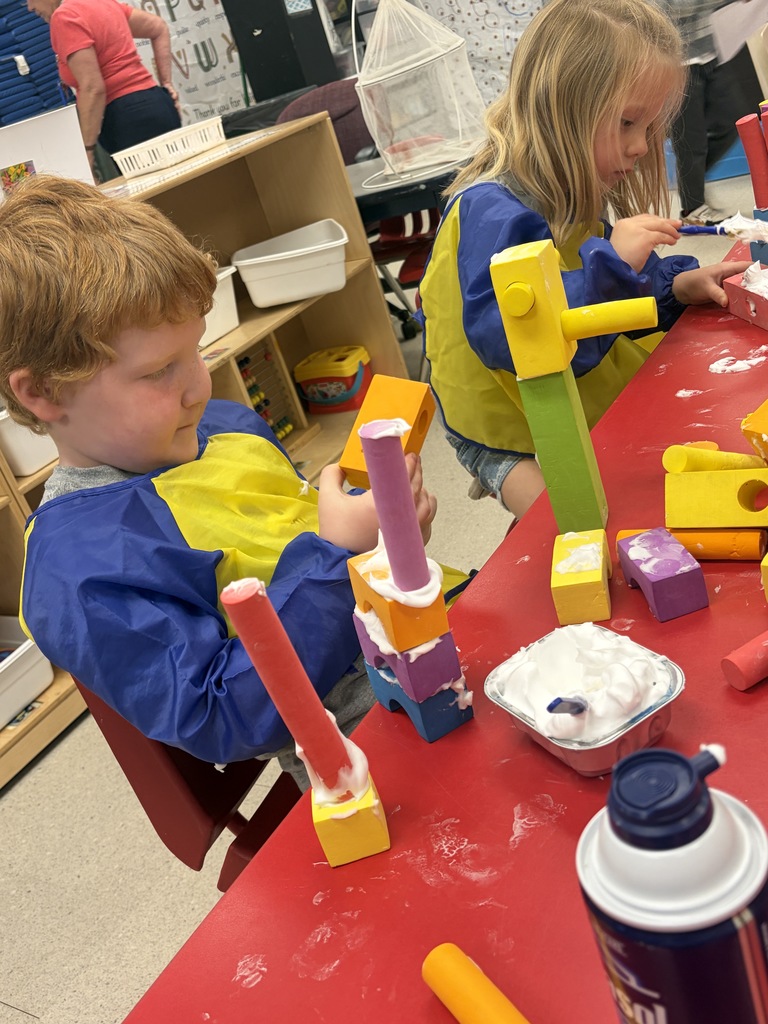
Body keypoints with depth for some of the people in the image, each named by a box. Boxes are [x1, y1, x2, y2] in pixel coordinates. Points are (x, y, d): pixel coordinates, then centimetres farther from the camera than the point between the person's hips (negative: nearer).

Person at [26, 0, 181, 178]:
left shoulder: (64, 16, -10)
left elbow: (92, 88, -19)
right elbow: (159, 28, 25)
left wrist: (87, 151, -18)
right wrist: (166, 82, 21)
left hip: (129, 118, -10)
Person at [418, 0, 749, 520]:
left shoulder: (571, 197, 5)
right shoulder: (493, 210, -26)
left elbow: (604, 301, 16)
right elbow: (502, 337, -37)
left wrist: (677, 286, -3)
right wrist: (609, 262, -39)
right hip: (514, 438, -9)